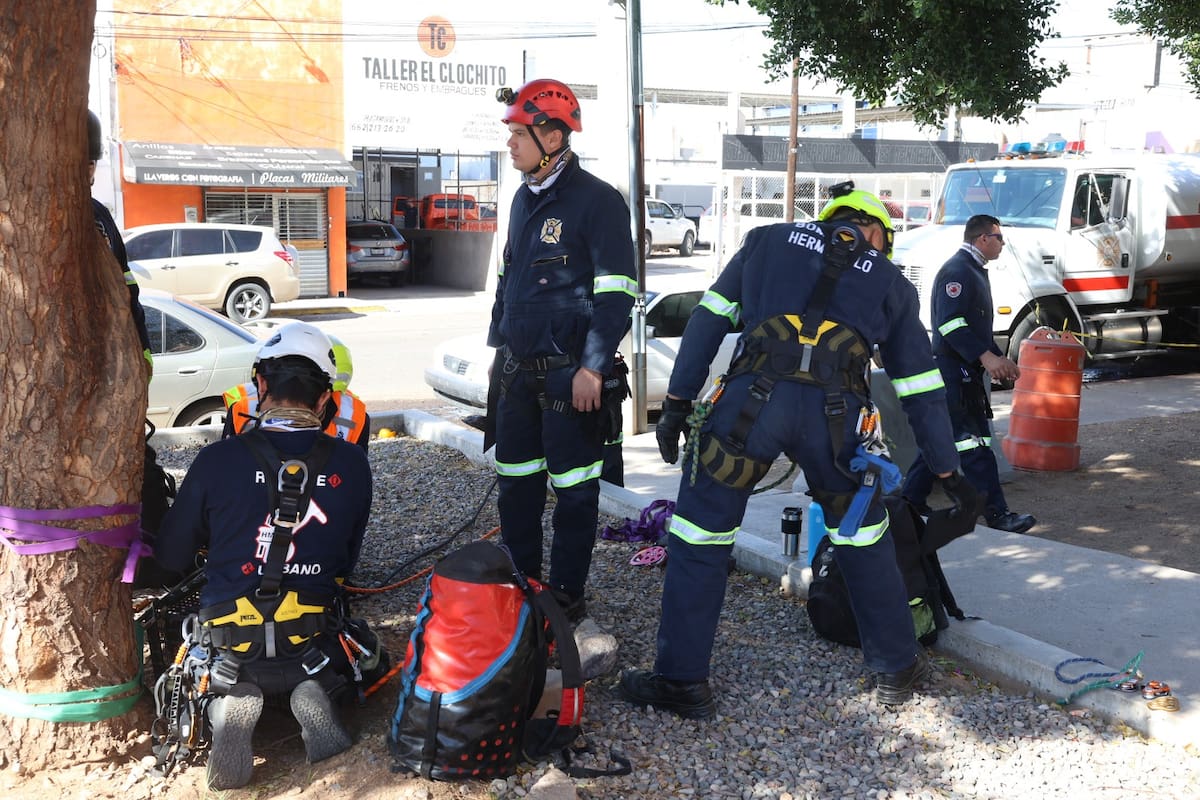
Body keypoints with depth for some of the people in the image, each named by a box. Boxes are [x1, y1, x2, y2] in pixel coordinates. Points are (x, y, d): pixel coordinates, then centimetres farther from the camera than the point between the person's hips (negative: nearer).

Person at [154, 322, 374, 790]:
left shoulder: (216, 460, -11)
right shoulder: (351, 465, -5)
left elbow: (171, 559, 3)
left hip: (229, 650, -1)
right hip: (313, 646, 1)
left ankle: (229, 705, -4)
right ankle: (311, 691, -2)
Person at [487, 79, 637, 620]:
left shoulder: (597, 201, -12)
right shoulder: (524, 198, 14)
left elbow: (616, 292, -15)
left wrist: (593, 367, -19)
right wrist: (498, 343, 21)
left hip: (568, 373, -8)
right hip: (518, 369, 8)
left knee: (573, 488, 2)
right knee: (515, 482, 14)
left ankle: (568, 593, 13)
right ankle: (520, 581, 28)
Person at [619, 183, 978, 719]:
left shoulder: (768, 239, 26)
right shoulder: (889, 281, 26)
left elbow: (709, 321, 17)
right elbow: (920, 387, 26)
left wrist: (676, 403, 17)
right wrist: (948, 472, 32)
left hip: (750, 397, -1)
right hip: (837, 411, 1)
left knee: (699, 538, 11)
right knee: (864, 541, 23)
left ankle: (681, 680, 15)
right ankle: (896, 669, 33)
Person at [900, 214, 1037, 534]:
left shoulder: (975, 271, 20)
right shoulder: (957, 270, -13)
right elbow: (950, 322, -23)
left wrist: (1000, 358, 16)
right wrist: (986, 357, -26)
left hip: (966, 370, 11)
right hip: (954, 369, -11)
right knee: (974, 443, -8)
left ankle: (911, 503, 20)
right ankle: (997, 513, -5)